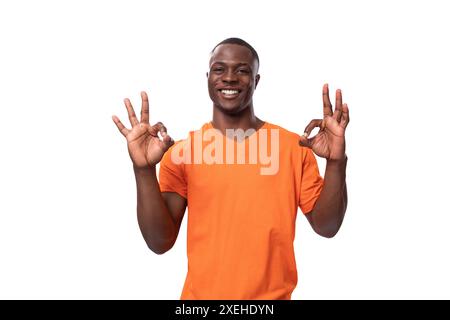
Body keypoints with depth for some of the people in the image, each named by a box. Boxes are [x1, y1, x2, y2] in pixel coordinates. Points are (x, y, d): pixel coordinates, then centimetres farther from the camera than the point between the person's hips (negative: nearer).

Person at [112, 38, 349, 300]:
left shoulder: (294, 146, -5)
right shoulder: (180, 152, -6)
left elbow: (326, 226, -3)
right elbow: (160, 242, -10)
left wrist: (336, 163, -19)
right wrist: (145, 170, -23)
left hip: (275, 295, 1)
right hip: (202, 293, 0)